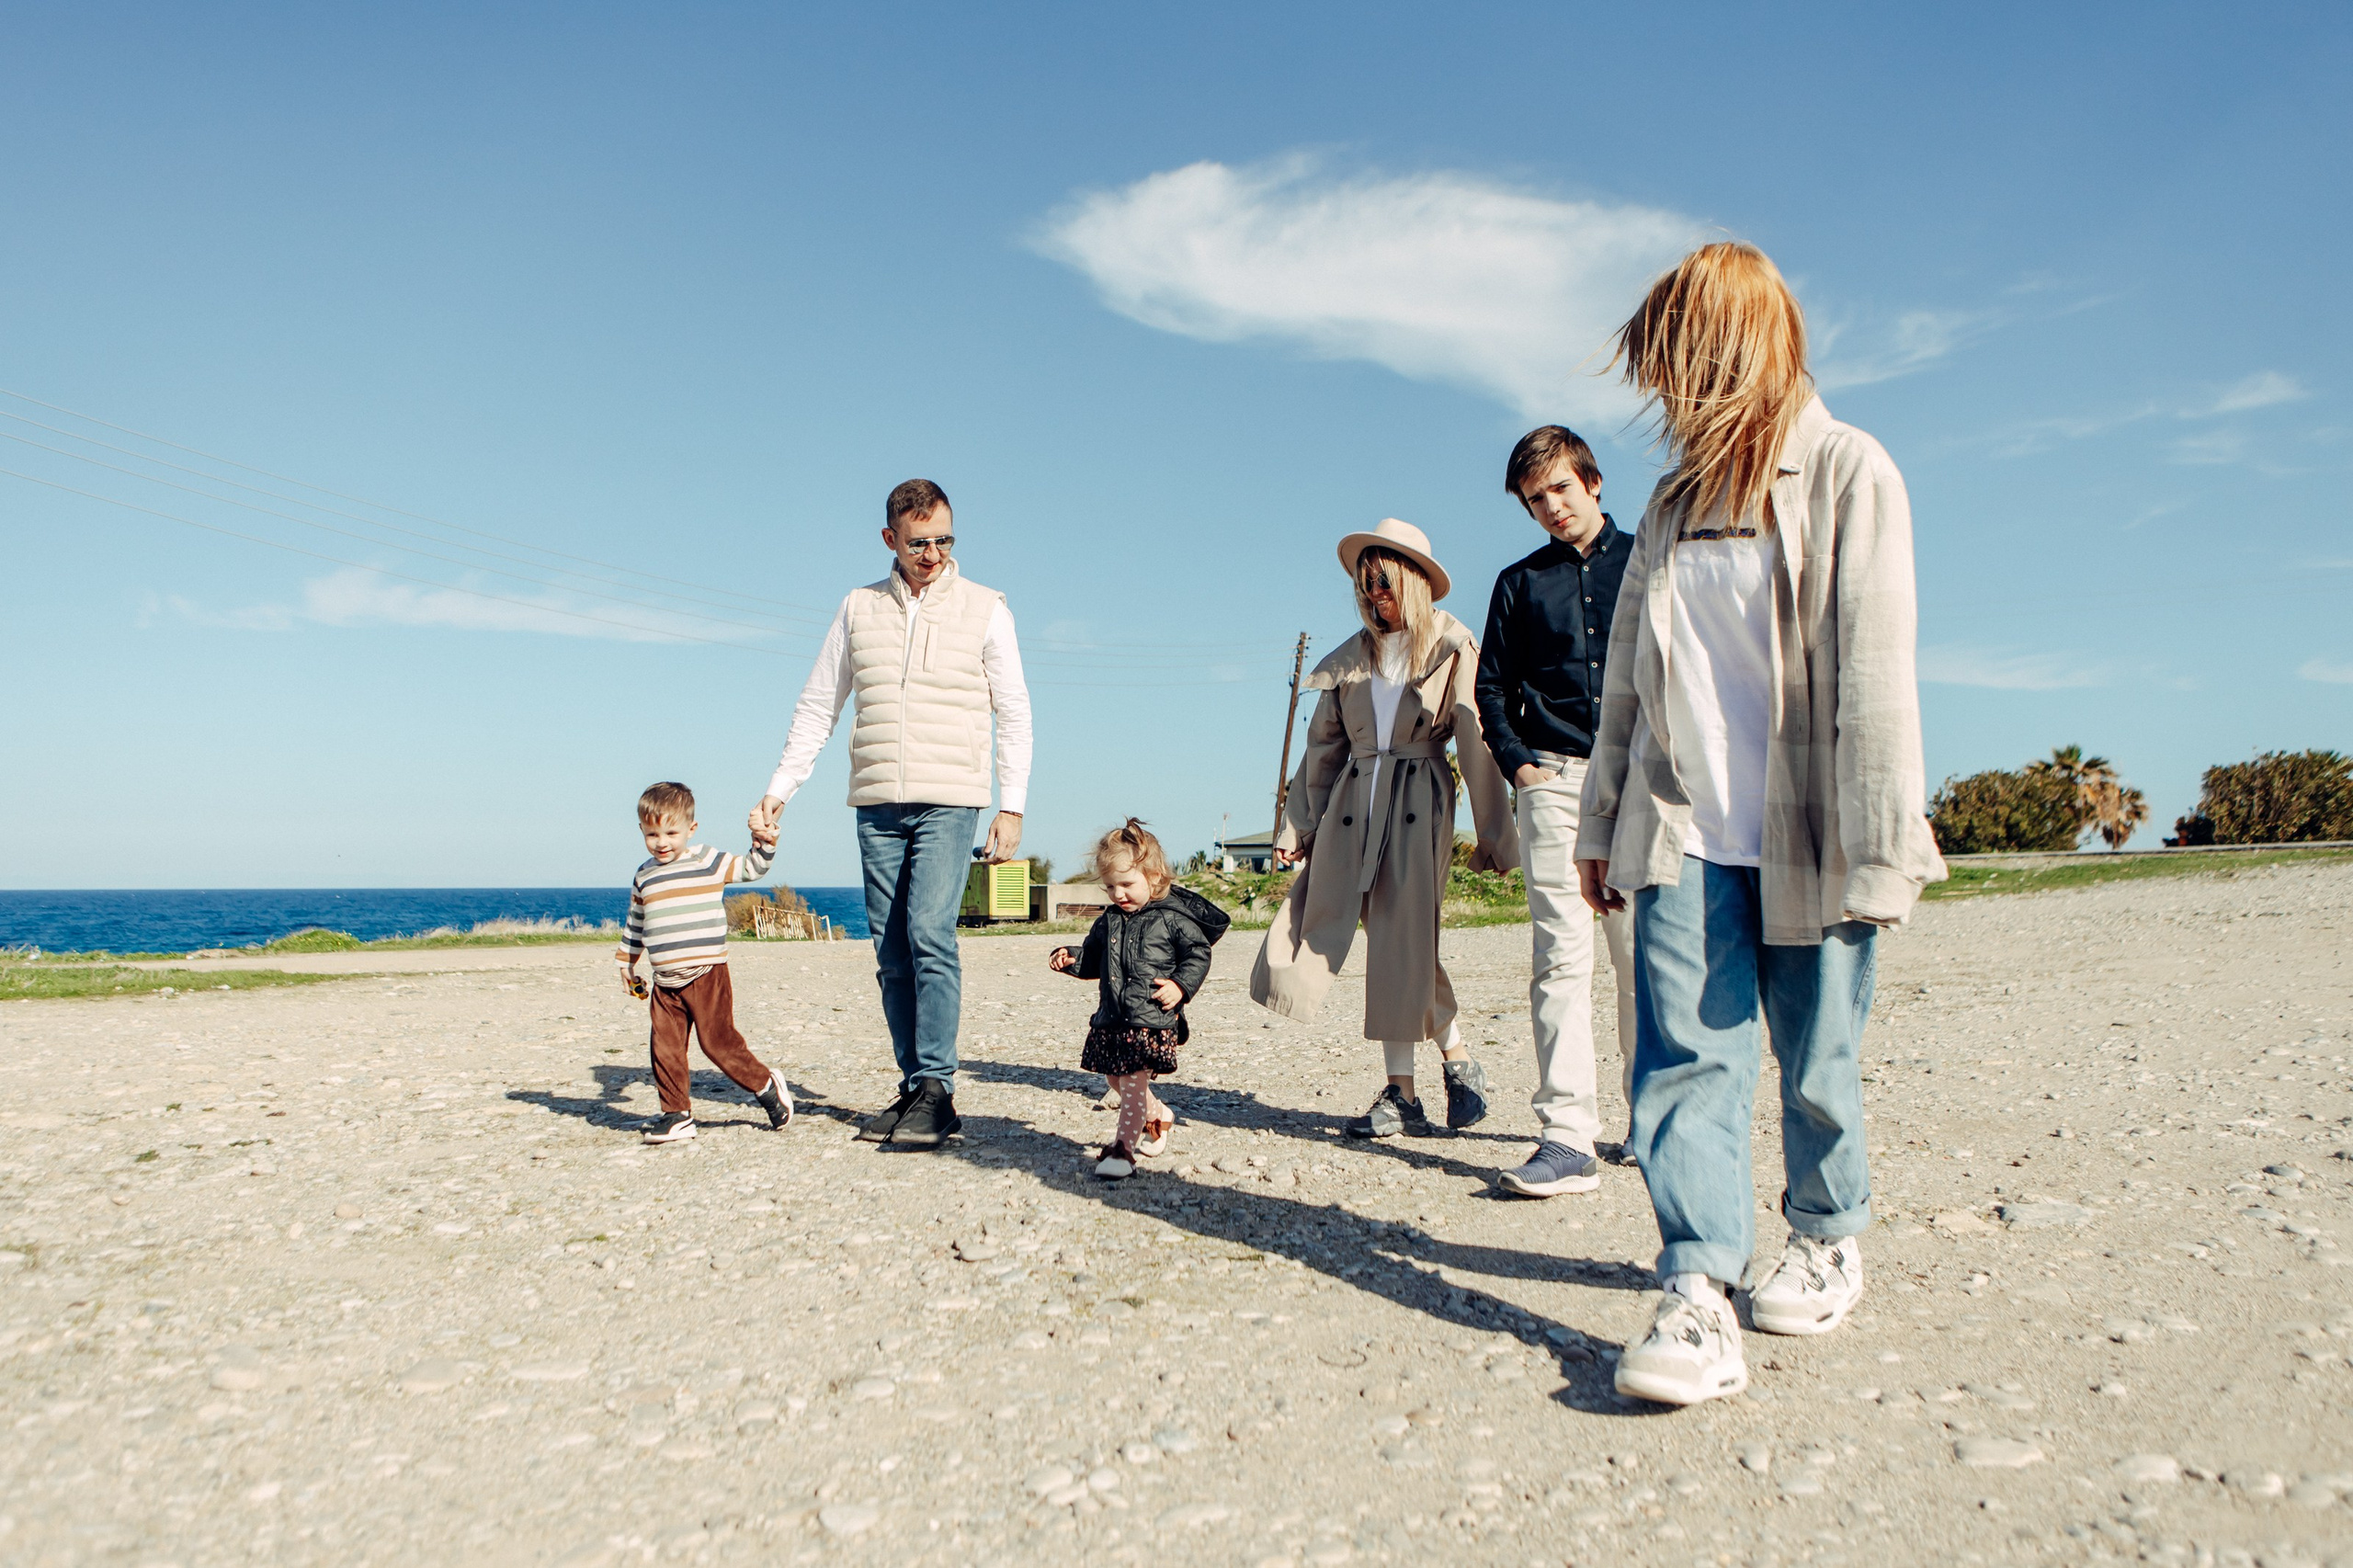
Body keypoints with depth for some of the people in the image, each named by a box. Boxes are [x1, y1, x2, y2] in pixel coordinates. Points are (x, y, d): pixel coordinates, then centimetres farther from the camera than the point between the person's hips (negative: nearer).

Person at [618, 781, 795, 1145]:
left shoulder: (708, 861, 1)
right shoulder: (643, 877, 15)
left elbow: (752, 869, 5)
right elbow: (635, 924, 28)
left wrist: (764, 842, -12)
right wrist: (626, 961, 33)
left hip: (706, 974, -5)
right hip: (665, 983, 5)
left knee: (718, 1040, -7)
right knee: (666, 1049, 2)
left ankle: (767, 1087, 10)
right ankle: (676, 1115, 12)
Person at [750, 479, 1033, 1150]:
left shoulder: (984, 609, 4)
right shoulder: (859, 608, 11)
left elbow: (1014, 714, 5)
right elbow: (817, 706, 14)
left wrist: (1012, 806, -3)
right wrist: (779, 790, 7)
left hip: (949, 798, -3)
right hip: (876, 803, 4)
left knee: (929, 934, -17)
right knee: (891, 953, 4)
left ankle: (936, 1090, -12)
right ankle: (913, 1090, 11)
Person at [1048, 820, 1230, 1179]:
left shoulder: (1174, 918, -6)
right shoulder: (1108, 921, 11)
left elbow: (1198, 954, -2)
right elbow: (1093, 959, 21)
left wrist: (1181, 985, -15)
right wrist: (1069, 959, 3)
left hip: (1152, 1018, -7)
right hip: (1111, 1019, 7)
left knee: (1133, 1084, -10)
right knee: (1118, 1080, 16)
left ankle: (1124, 1145, -4)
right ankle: (1158, 1117, 40)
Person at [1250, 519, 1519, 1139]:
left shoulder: (1452, 649, 2)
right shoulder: (1352, 657, 16)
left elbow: (1476, 741, -3)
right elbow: (1323, 746, 18)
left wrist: (1493, 833, -7)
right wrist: (1297, 826, 13)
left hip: (1419, 804, -5)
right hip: (1351, 804, 5)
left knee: (1402, 941, -8)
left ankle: (1403, 1094, 4)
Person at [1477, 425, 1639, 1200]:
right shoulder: (1520, 582, 15)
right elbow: (1492, 686, 17)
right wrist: (1518, 763, 3)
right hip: (1554, 780, 0)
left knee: (1643, 956, 3)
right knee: (1561, 956, -8)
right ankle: (1568, 1136, -11)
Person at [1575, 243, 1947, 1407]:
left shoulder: (1848, 474, -3)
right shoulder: (1677, 500, 14)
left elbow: (1874, 672, -10)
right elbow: (1628, 677, 15)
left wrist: (1878, 850, -15)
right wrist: (1601, 824, 14)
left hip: (1804, 835, -4)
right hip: (1684, 835, 4)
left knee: (1816, 1061, 9)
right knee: (1684, 1056, -6)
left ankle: (1827, 1242, 32)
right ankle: (1698, 1298, -5)